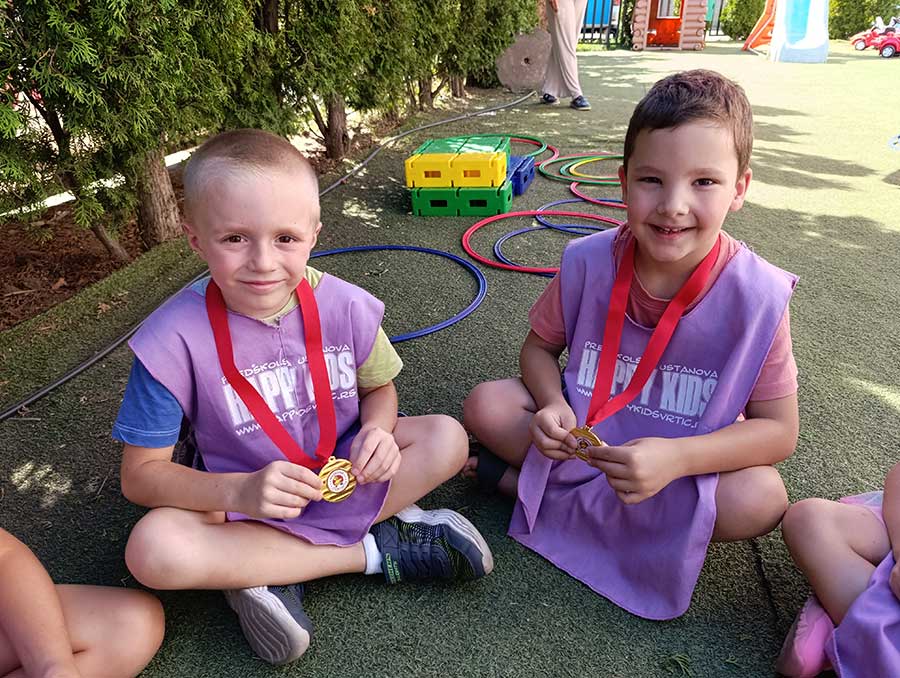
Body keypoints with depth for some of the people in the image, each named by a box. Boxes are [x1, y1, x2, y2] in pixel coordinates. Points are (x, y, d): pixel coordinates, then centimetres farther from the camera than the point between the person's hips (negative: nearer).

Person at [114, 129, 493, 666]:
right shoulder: (176, 339, -22)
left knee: (446, 439, -16)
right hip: (241, 498, -2)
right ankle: (377, 549, -19)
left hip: (340, 472, 3)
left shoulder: (345, 306, -15)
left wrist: (378, 431, -21)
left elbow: (379, 387, 3)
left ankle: (273, 572, -17)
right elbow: (141, 473, -15)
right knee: (153, 550, -30)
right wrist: (240, 492, -32)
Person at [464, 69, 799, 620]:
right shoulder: (588, 262, -16)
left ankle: (546, 486, -19)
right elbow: (539, 347, -1)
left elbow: (778, 430, -16)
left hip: (689, 459, 0)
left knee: (760, 499, -32)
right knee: (486, 404, -16)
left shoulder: (757, 295, -21)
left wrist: (675, 457, -33)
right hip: (587, 434, 0)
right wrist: (553, 405, -23)